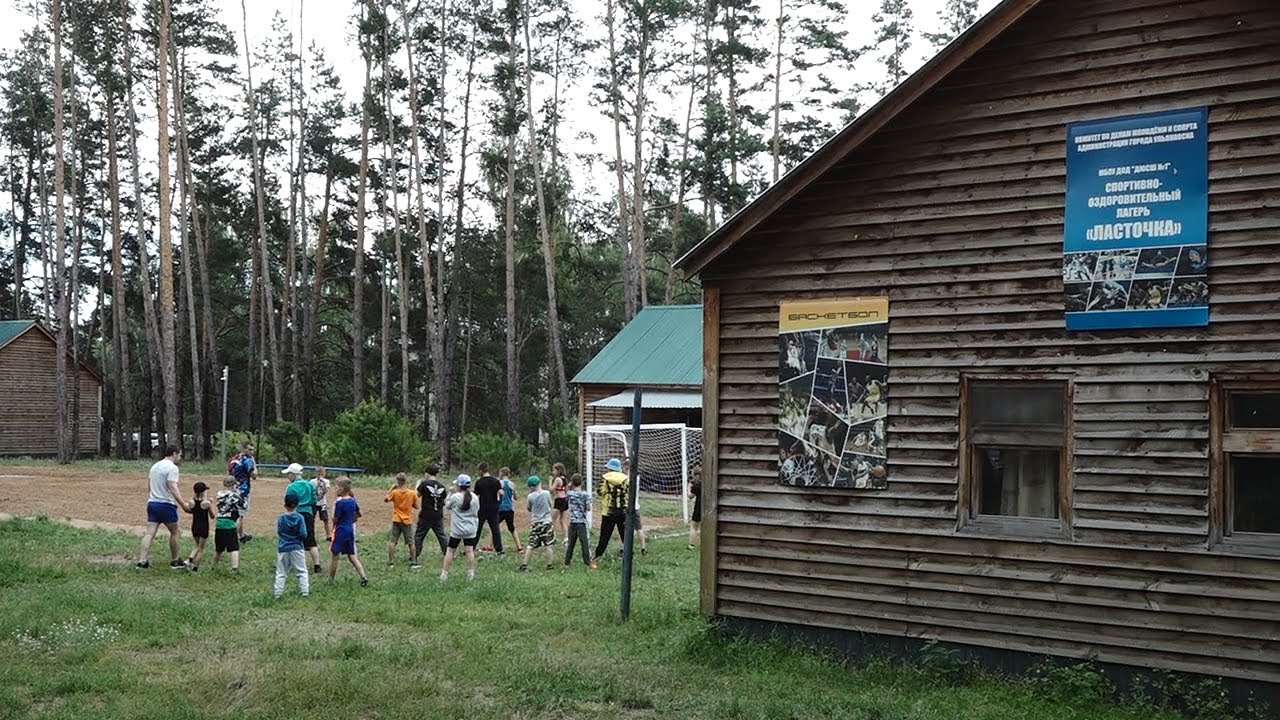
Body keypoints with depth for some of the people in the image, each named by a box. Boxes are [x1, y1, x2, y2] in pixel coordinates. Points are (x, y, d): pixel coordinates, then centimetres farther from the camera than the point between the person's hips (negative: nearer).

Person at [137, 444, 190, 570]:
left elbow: (149, 481, 19)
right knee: (174, 532, 9)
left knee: (149, 533, 1)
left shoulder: (155, 465, 15)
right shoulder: (172, 467, -11)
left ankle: (142, 561, -7)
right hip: (166, 504, -7)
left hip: (152, 502, 7)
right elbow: (173, 488, -21)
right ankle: (174, 562, 17)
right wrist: (183, 504, -25)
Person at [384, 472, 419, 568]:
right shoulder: (412, 493, -8)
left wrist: (391, 488, 8)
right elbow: (416, 506, 1)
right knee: (411, 543, 9)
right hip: (407, 521, 1)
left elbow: (385, 499, 8)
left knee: (392, 542, 5)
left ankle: (390, 562, 3)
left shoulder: (394, 492, -9)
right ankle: (414, 562, 12)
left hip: (396, 520, 0)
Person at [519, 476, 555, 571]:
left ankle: (524, 565, 5)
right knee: (548, 545, 7)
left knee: (531, 545, 5)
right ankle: (549, 564, 12)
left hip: (535, 523, 0)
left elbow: (528, 509, 5)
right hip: (546, 521, 0)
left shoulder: (530, 496, -8)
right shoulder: (546, 493, -5)